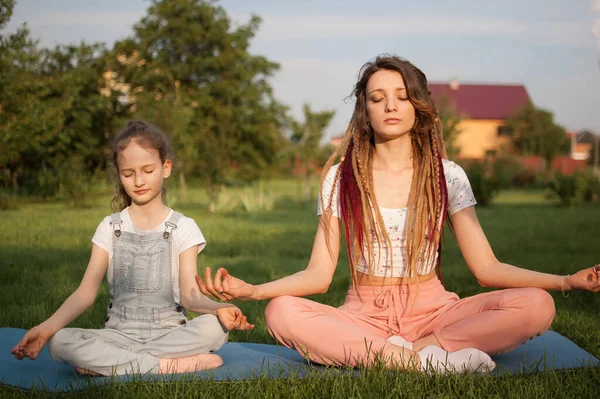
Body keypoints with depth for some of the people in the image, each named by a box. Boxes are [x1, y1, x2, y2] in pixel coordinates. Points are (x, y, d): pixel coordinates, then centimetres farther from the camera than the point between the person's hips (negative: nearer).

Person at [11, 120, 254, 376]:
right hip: (119, 333, 1)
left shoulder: (182, 228, 3)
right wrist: (47, 327, -17)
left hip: (169, 332, -1)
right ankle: (168, 365, -26)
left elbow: (189, 294, -7)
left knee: (214, 328, -32)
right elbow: (86, 292, 1)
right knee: (58, 342, -28)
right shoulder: (110, 227, 8)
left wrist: (218, 308, -30)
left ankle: (109, 363, -23)